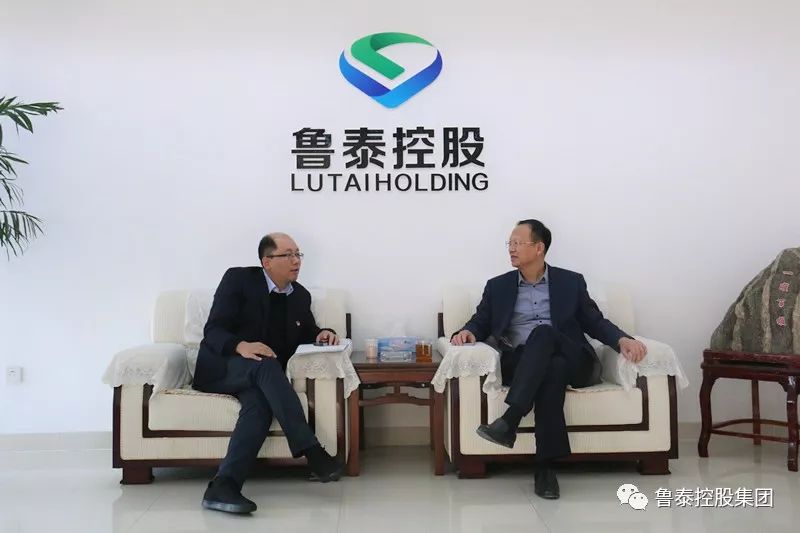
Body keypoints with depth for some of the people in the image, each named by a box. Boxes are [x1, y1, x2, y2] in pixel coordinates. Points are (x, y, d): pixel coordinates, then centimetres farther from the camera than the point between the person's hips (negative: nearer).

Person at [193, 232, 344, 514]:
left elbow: (307, 333, 22)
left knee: (260, 402, -34)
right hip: (220, 367, -4)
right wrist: (241, 346, -33)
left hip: (259, 375, 4)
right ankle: (311, 450, -40)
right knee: (266, 363, -37)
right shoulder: (238, 279, -6)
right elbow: (212, 331, -12)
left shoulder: (301, 296, 9)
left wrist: (321, 334, -3)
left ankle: (223, 485, -43)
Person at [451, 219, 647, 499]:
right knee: (554, 369, -35)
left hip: (571, 362, 0)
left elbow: (596, 323, 13)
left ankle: (509, 421, -42)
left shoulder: (571, 282, 15)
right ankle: (546, 465, -36)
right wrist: (466, 332, -10)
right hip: (520, 364, 0)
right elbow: (480, 323, 14)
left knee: (543, 332, -34)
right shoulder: (498, 286, 18)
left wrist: (623, 339, -8)